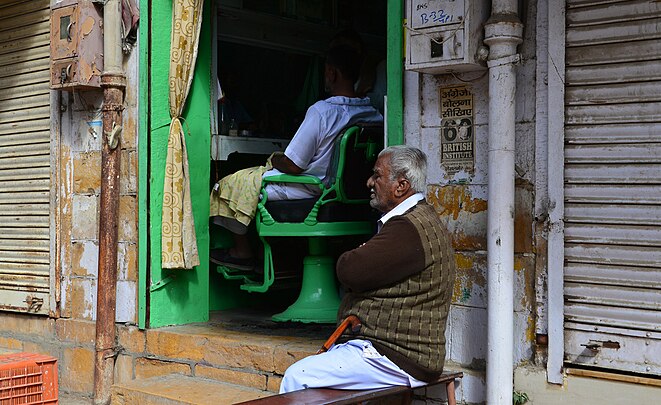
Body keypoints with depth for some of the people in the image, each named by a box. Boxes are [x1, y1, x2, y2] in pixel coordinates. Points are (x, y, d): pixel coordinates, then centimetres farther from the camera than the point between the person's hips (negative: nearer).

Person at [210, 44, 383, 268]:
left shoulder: (321, 111, -27)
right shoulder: (375, 115, -7)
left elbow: (292, 166, -23)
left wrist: (274, 158, 0)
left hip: (308, 190, -7)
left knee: (232, 183, 14)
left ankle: (242, 251, 27)